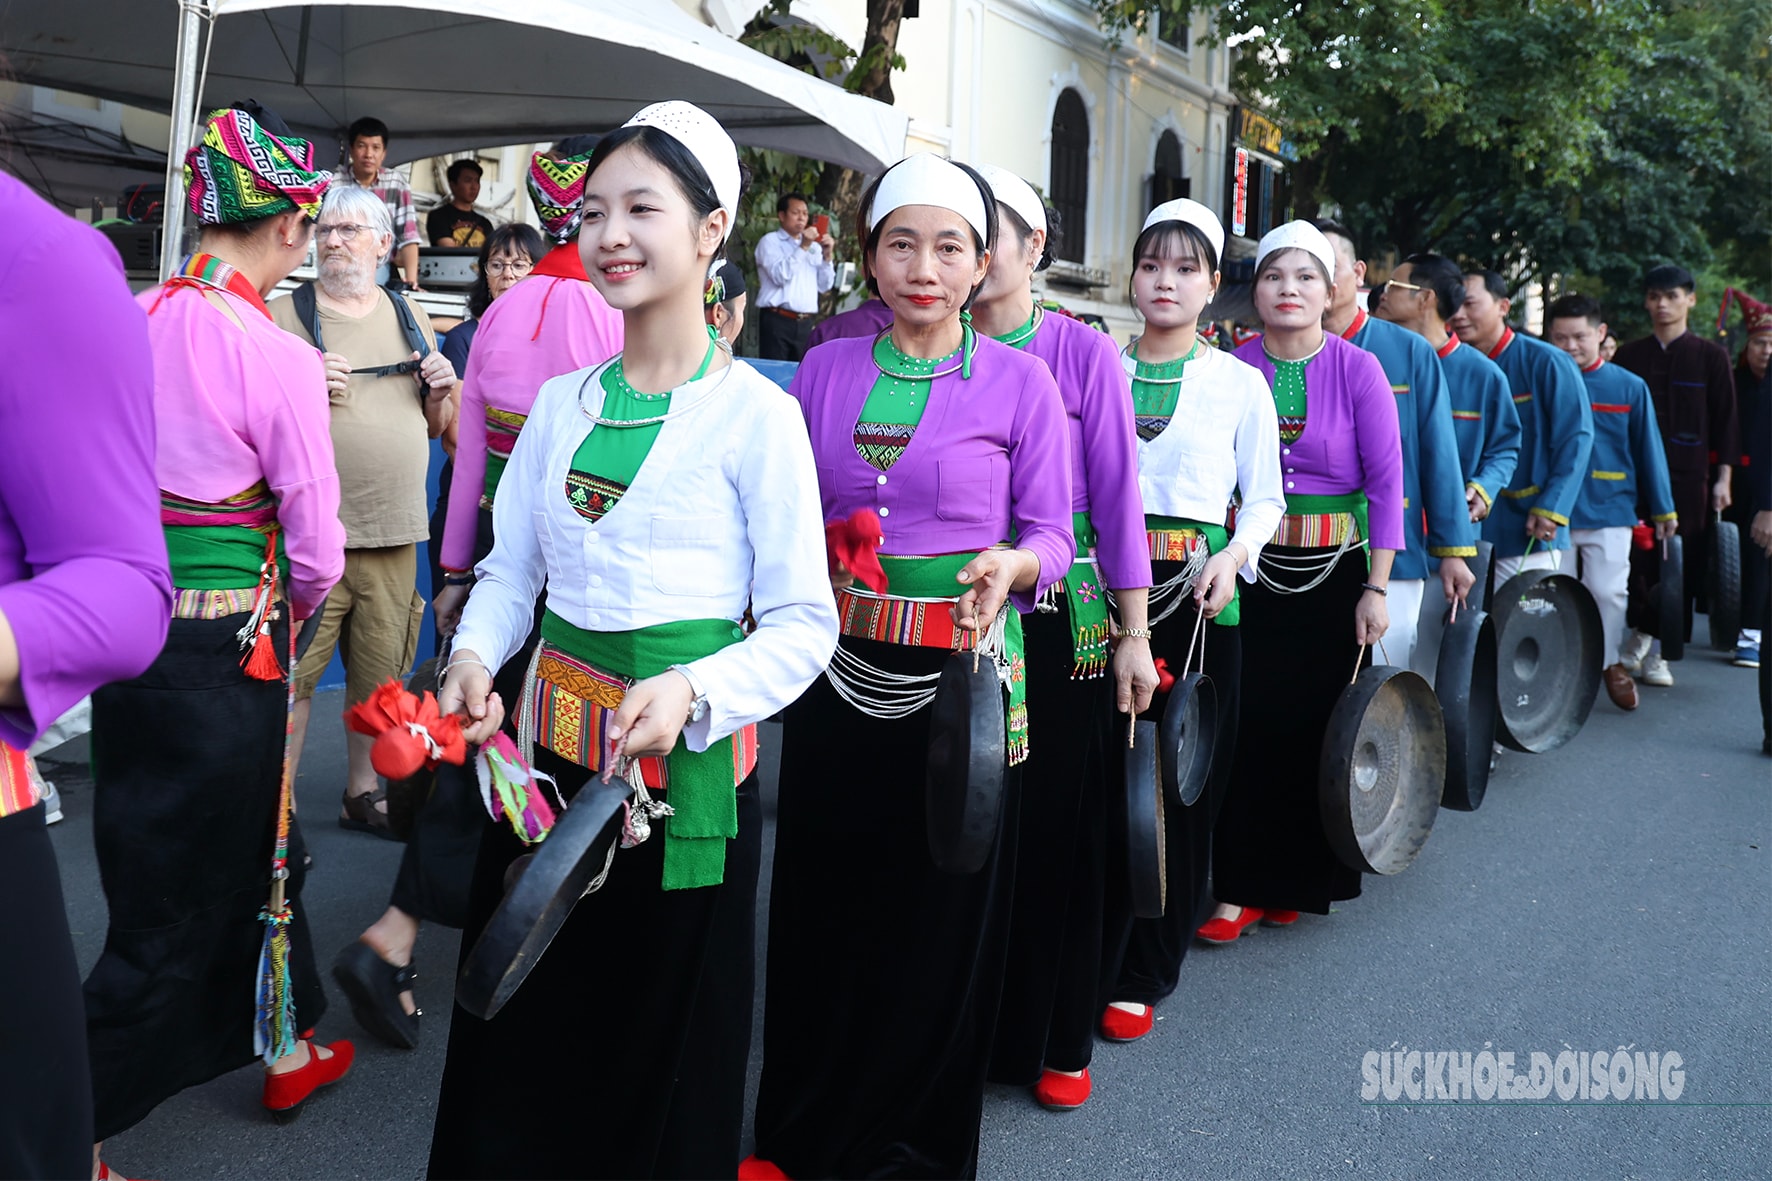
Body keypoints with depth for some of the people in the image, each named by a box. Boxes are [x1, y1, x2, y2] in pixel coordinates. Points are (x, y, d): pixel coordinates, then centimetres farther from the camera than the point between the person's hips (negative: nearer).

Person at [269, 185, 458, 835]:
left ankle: (362, 790, 28)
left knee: (380, 671, 12)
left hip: (394, 535, 4)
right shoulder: (283, 315, 0)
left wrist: (439, 392, 0)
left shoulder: (410, 318, 15)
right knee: (293, 671, -4)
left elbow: (434, 427, 21)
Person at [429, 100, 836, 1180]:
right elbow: (510, 571, 14)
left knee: (662, 1039, 8)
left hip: (686, 762, -4)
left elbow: (805, 624, -9)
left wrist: (693, 692, -24)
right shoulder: (562, 402, 8)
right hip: (550, 747, 5)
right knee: (524, 1023, 14)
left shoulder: (755, 412, -8)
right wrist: (474, 656, -6)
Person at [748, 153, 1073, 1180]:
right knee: (824, 904, 11)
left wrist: (1010, 567, -21)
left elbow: (1053, 533, 0)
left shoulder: (1020, 380, -1)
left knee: (942, 917, 5)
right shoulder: (825, 371, 7)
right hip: (839, 670, 3)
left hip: (964, 675, -2)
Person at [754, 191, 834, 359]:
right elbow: (780, 276, -13)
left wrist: (827, 256, 2)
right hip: (776, 321, -5)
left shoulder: (814, 246, 17)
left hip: (805, 324, 5)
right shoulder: (770, 241, 3)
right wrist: (803, 247, -13)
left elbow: (824, 286, 13)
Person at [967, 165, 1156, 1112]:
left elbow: (1116, 498, -1)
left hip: (1060, 616, -2)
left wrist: (1134, 635, -4)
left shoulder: (1082, 352, 0)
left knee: (1058, 821, 5)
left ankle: (1055, 1039, 22)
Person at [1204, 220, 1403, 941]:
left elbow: (1387, 482, -4)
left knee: (1319, 724, 5)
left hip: (1334, 571, -1)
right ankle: (1244, 886, 10)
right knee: (1249, 725, -1)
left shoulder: (1358, 370, -3)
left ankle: (1301, 879, 22)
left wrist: (1376, 587, -9)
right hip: (1248, 567, 1)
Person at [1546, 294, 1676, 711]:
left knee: (1607, 592, 2)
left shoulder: (1629, 388, -1)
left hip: (1609, 510, -1)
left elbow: (1648, 450, 4)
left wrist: (1663, 508, 8)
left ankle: (1609, 662, 22)